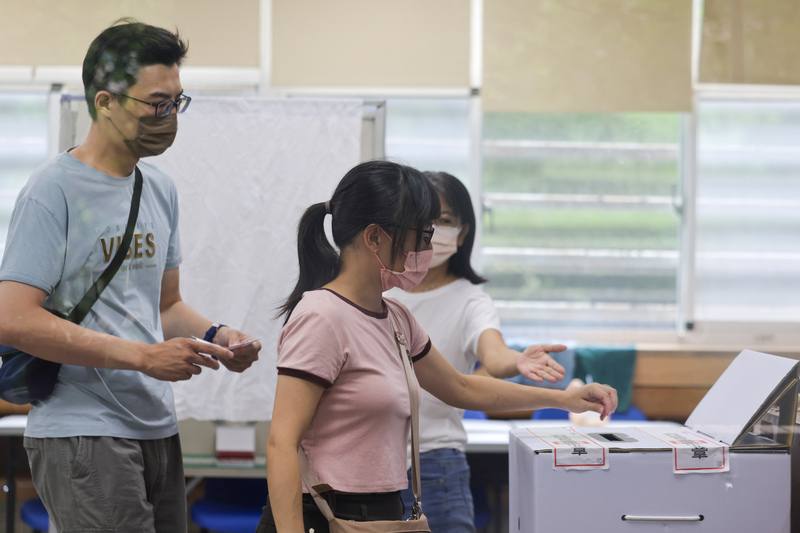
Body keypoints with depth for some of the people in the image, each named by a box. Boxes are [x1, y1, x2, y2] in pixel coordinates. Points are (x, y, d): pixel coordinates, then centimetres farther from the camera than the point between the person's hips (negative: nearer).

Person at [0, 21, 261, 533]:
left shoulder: (161, 189, 14)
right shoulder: (54, 191, -11)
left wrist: (213, 336, 2)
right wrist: (143, 356, -20)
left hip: (159, 430, 8)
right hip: (83, 434, -8)